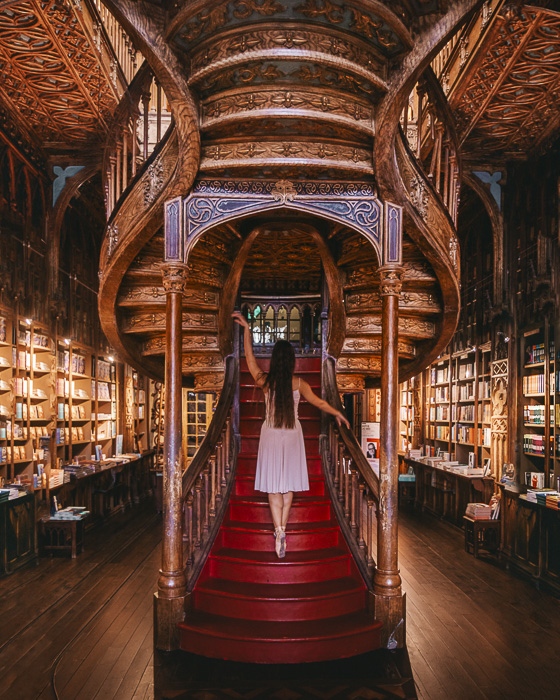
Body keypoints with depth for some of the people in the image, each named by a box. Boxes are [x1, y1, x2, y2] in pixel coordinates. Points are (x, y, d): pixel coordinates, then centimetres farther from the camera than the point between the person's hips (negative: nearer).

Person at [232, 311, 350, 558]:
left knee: (273, 484, 3)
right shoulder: (298, 383, -8)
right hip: (292, 435, 1)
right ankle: (282, 529, 17)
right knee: (289, 484, 12)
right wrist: (338, 414, 18)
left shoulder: (265, 381, -9)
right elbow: (318, 401, 2)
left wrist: (246, 328, 3)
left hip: (270, 434, -1)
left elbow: (249, 356, 1)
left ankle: (279, 531, -10)